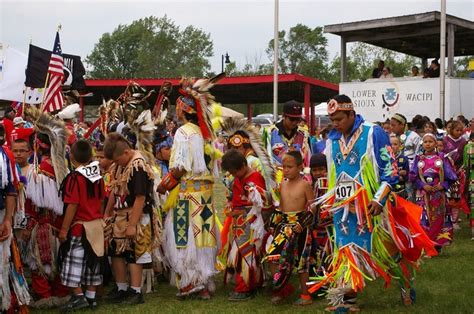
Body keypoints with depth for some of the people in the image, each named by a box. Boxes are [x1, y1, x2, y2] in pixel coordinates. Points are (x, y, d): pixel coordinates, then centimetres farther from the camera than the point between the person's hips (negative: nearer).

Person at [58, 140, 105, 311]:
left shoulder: (75, 178, -17)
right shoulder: (99, 177, 3)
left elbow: (72, 206, -18)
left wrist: (63, 229, -12)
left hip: (79, 226, -7)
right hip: (97, 225, 7)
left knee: (74, 262, 2)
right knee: (92, 261, 12)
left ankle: (78, 296, 1)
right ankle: (91, 297, 17)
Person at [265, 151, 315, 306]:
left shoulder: (304, 185, -9)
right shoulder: (283, 185, 9)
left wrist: (302, 223, -18)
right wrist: (275, 223, 12)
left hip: (299, 226, -5)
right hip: (284, 225, 5)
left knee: (301, 260, 4)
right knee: (272, 256, -5)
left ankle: (305, 294, 16)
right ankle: (281, 287, 12)